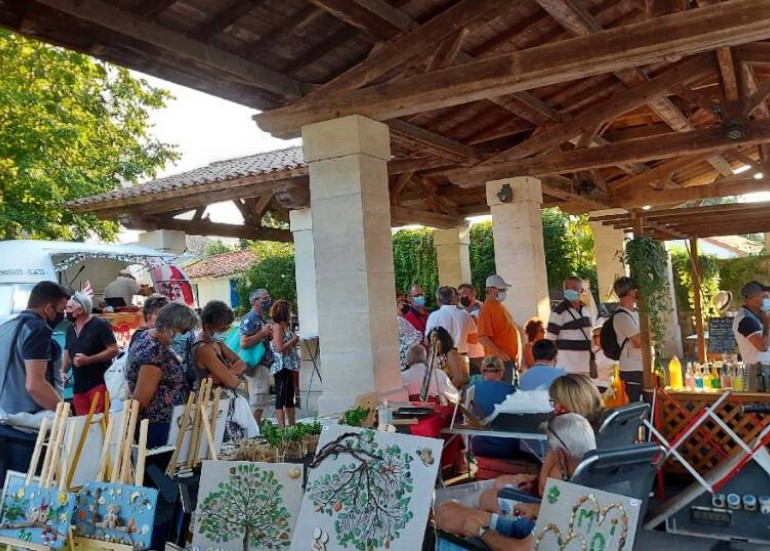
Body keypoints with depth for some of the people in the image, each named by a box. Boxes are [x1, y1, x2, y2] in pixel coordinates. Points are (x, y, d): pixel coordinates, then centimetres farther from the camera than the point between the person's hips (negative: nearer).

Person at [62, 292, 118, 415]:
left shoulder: (99, 325, -9)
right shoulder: (70, 329, 14)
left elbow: (114, 350, -13)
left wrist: (88, 360, -20)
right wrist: (63, 371, 6)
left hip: (99, 384, -7)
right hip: (78, 387, 7)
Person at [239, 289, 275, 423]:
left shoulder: (261, 319, 17)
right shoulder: (250, 319, -13)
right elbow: (244, 343, -23)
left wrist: (268, 334, 7)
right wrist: (263, 333, -19)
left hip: (263, 365, 10)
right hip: (256, 366, -10)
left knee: (259, 403, 14)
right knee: (257, 403, -10)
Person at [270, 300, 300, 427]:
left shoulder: (285, 327, 15)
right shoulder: (277, 327, -11)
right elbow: (280, 348, -19)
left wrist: (294, 341, 8)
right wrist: (294, 340, -10)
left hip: (288, 366, 10)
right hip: (281, 367, -10)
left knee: (289, 397, 13)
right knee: (281, 398, -6)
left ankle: (292, 425, 20)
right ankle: (282, 427, -3)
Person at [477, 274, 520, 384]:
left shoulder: (500, 306, 15)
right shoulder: (486, 309, -14)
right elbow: (482, 338, -22)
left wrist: (515, 356, 19)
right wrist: (500, 353, -26)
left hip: (511, 358, 10)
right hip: (500, 360, -10)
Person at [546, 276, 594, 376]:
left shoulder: (585, 309, 11)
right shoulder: (559, 310, -11)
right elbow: (550, 338, -12)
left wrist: (592, 359, 19)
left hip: (584, 362, 7)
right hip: (566, 362, -7)